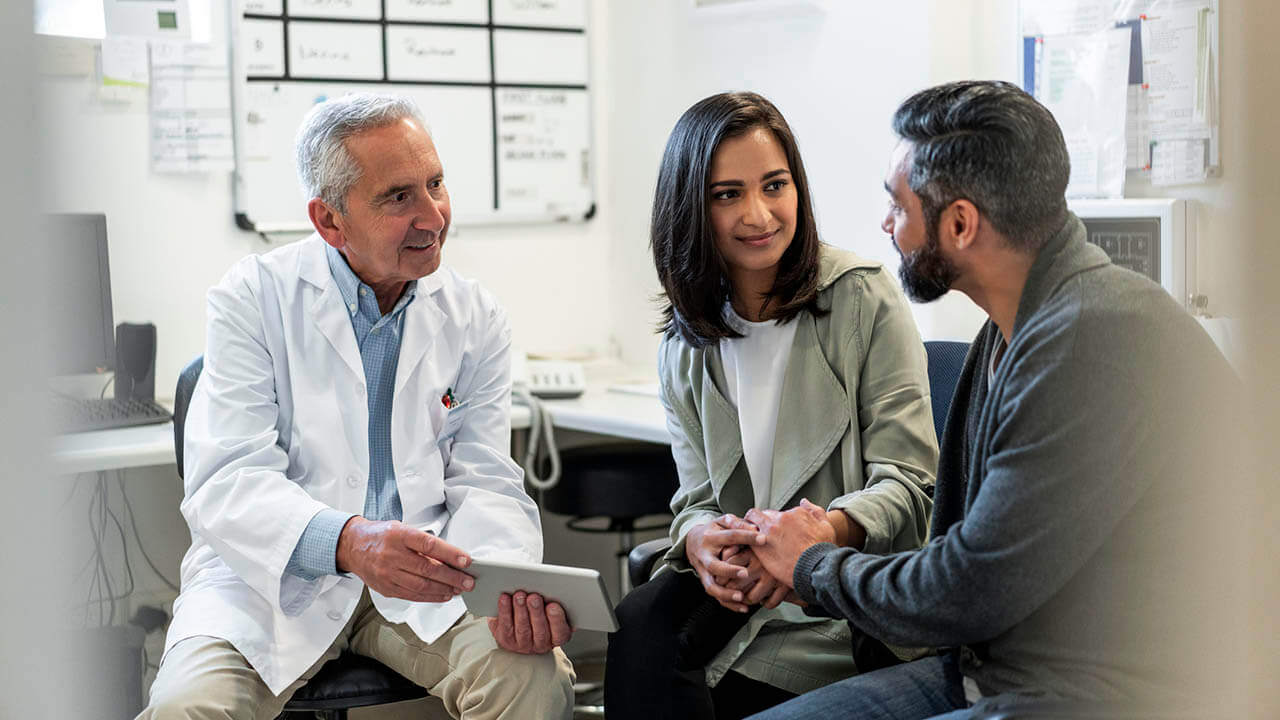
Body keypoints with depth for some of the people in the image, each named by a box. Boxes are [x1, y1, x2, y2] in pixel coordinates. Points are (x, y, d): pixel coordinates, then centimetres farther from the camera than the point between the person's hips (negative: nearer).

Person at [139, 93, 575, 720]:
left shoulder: (476, 320, 7)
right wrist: (348, 543, -35)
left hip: (421, 578, 3)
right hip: (273, 576, -2)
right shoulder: (254, 298, -4)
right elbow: (226, 480, -14)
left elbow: (484, 480, 3)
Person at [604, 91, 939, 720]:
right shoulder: (685, 348, 11)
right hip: (739, 595, 4)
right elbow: (698, 498, 9)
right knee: (641, 623, -28)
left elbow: (907, 482, -7)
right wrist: (701, 542, -18)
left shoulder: (864, 299, -3)